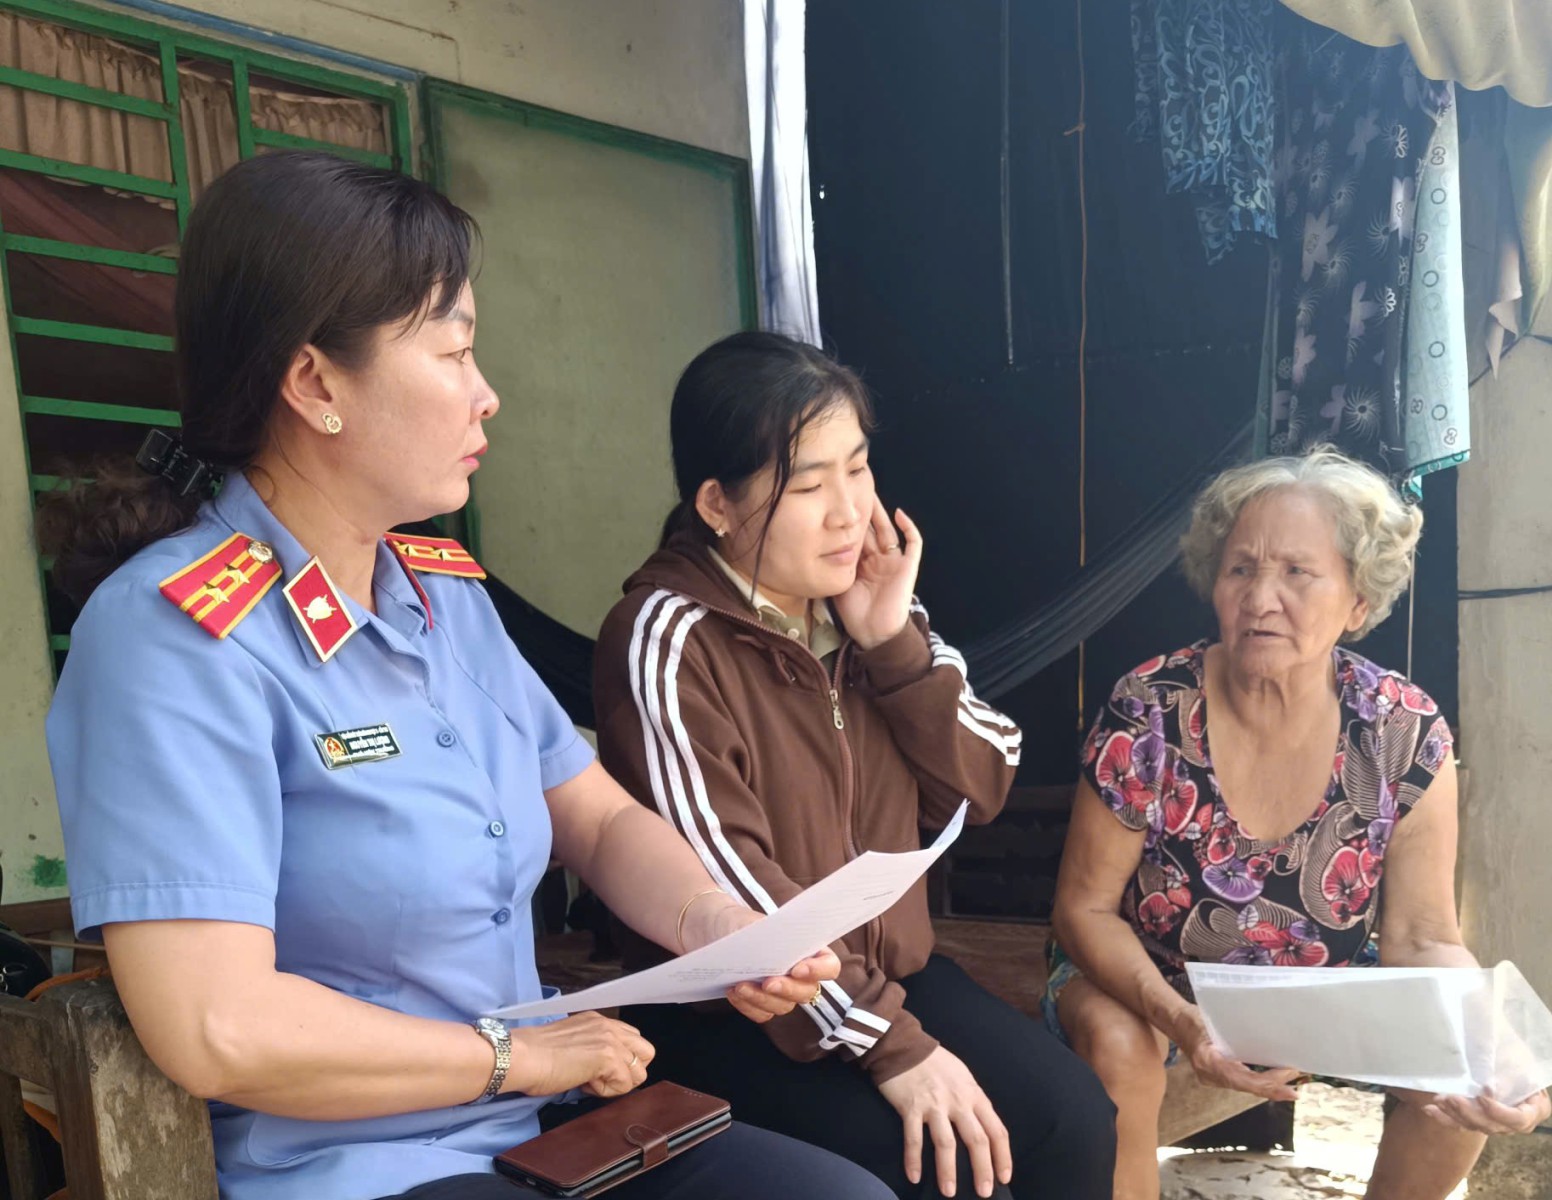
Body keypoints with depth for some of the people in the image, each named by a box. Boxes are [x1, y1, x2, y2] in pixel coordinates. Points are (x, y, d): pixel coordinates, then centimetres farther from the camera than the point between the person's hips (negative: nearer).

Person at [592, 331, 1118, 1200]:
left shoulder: (862, 601, 3)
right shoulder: (667, 641, -18)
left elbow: (982, 790, 0)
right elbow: (726, 890, -22)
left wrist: (895, 642, -13)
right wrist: (888, 1045, -23)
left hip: (893, 967, 6)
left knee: (1075, 1120, -10)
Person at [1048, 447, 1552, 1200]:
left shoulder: (1406, 735, -17)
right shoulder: (1146, 718, -24)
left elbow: (1422, 939, -12)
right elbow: (1085, 908, -17)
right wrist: (1176, 1016, -35)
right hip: (1146, 983, -2)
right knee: (1114, 1046, -33)